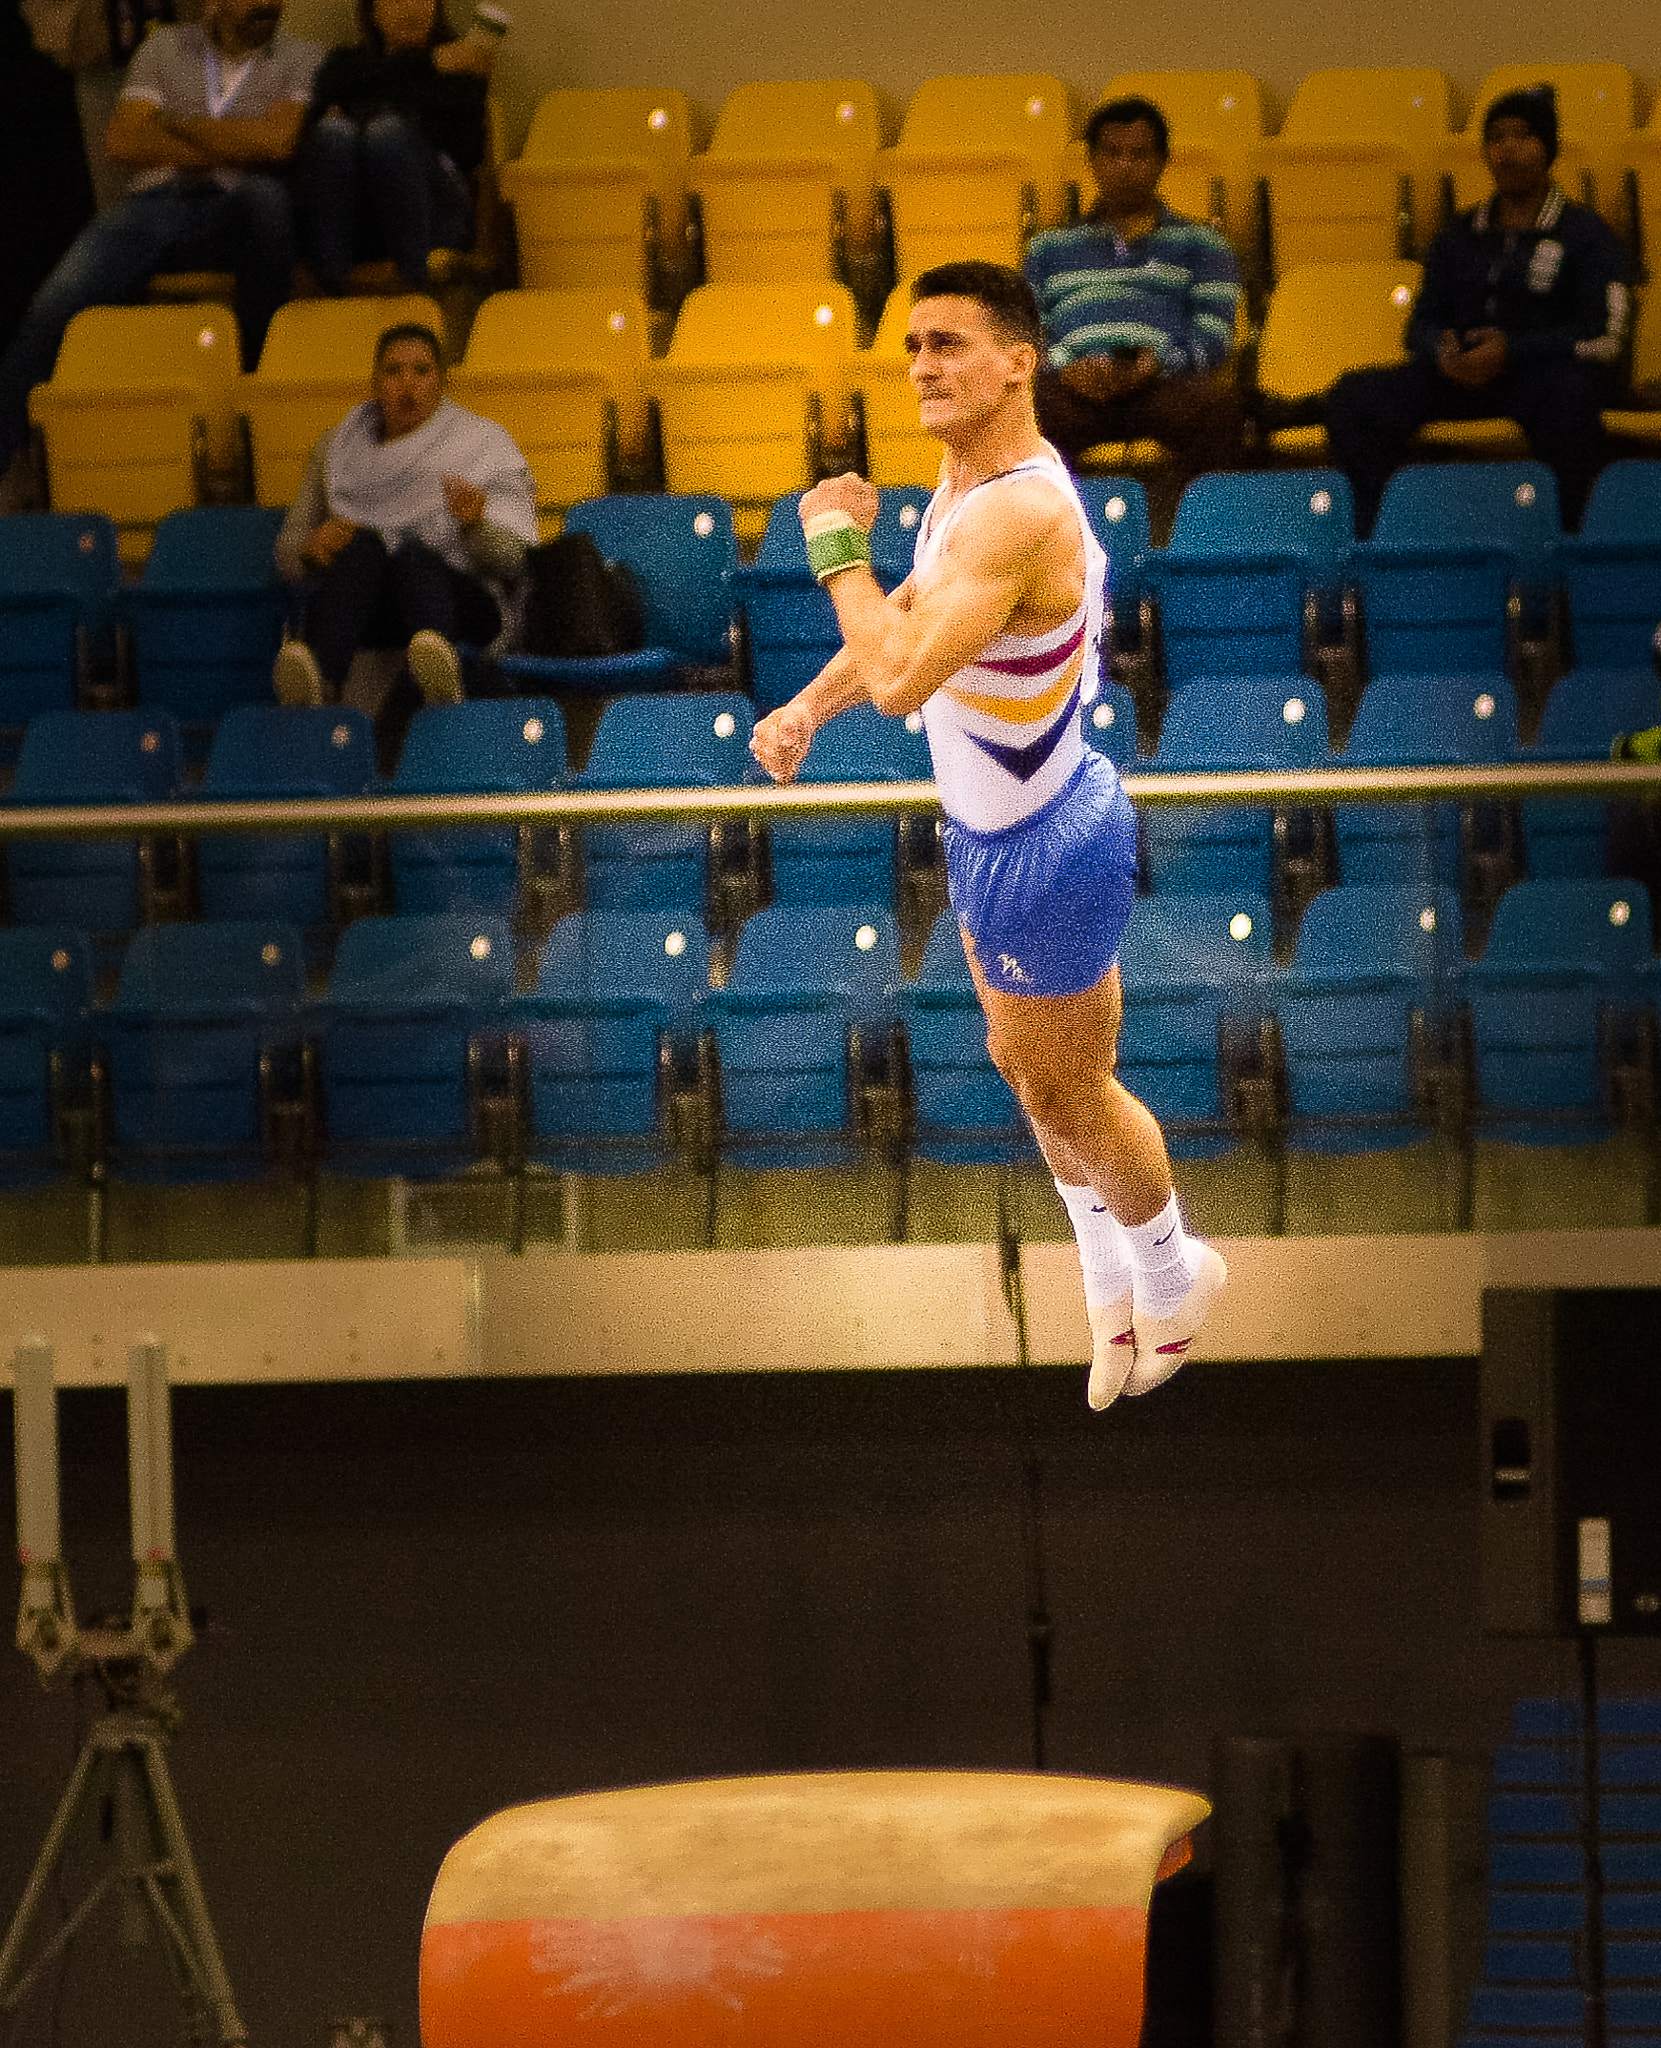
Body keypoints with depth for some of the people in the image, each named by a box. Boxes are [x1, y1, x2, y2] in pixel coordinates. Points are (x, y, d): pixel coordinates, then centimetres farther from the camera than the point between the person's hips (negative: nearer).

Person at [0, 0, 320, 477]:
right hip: (158, 201, 1)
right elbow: (123, 143, 3)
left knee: (267, 195, -38)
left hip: (237, 214, -1)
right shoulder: (165, 48, 16)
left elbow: (278, 140, -8)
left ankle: (257, 364, -24)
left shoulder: (301, 60, 11)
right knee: (57, 300, -24)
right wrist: (231, 151, -5)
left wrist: (175, 125, 1)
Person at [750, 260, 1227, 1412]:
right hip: (988, 832, 9)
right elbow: (910, 617, 16)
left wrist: (839, 543, -29)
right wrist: (807, 708, 1)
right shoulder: (968, 477, -3)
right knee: (1026, 1069, 25)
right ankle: (1112, 1285, 44)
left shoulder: (1021, 513, -35)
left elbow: (901, 677, -42)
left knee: (1068, 1096, 13)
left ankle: (1172, 1273, 38)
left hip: (1046, 853, -9)